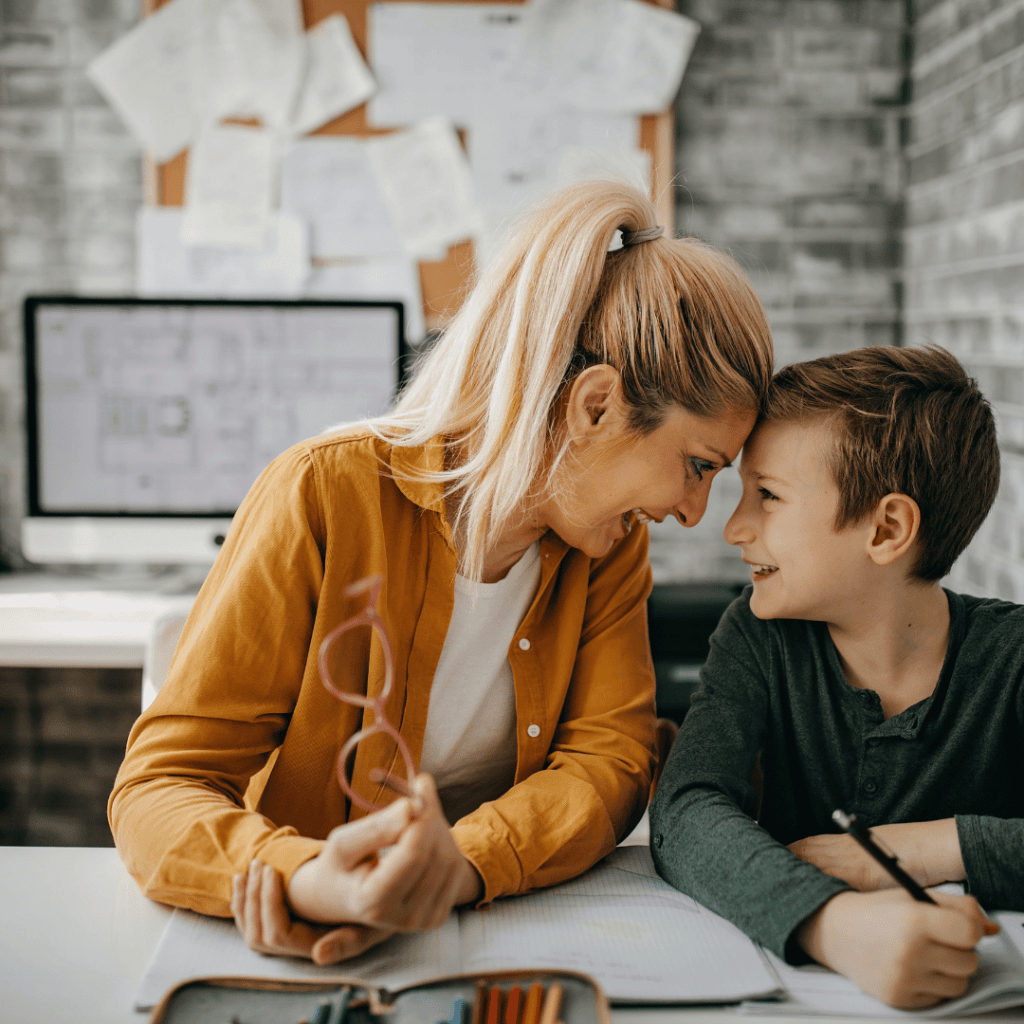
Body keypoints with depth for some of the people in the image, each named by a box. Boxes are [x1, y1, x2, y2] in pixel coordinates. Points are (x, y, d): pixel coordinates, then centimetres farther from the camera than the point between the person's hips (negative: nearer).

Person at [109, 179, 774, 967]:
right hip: (302, 959, -2)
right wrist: (311, 883, -37)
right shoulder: (326, 496, -16)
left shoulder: (612, 545, 0)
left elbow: (610, 757, -7)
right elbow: (156, 790, -16)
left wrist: (457, 869, -28)